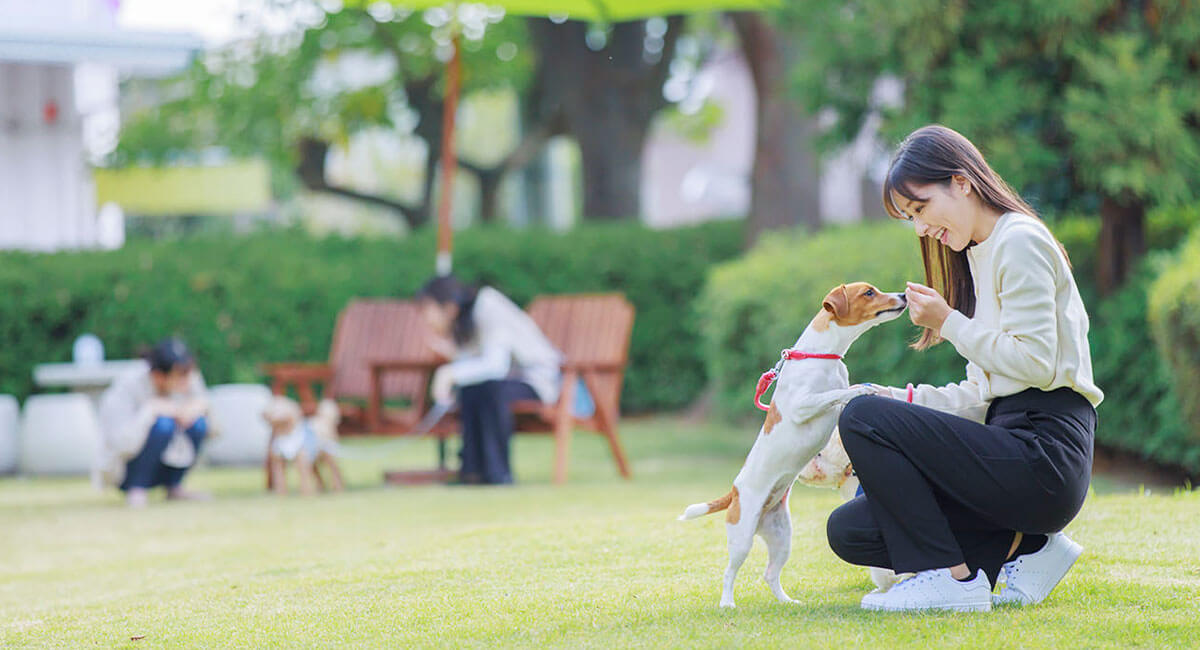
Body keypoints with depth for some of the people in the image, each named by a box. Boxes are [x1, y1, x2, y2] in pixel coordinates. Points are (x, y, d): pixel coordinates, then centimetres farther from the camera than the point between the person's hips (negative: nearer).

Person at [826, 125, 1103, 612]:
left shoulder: (1020, 242, -7)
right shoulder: (980, 255, 22)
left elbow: (1035, 363, -18)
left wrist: (949, 323, -9)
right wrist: (906, 400, 8)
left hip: (1043, 453, -10)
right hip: (1013, 446, 10)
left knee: (863, 419, -19)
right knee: (849, 532, 3)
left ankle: (953, 577, -14)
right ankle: (1021, 546, 4)